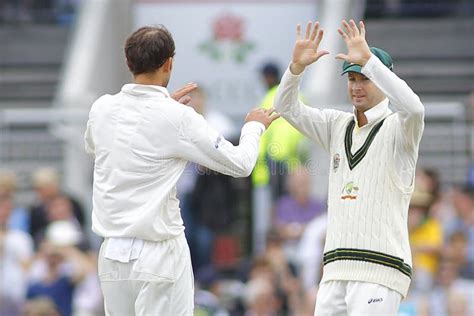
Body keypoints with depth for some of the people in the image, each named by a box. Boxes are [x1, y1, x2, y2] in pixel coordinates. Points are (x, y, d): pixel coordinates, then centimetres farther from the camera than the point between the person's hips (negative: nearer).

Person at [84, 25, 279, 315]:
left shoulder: (103, 109, 2)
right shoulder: (177, 118, -13)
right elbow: (240, 164, -6)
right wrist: (254, 127, 16)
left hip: (113, 254, 5)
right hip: (159, 255, -5)